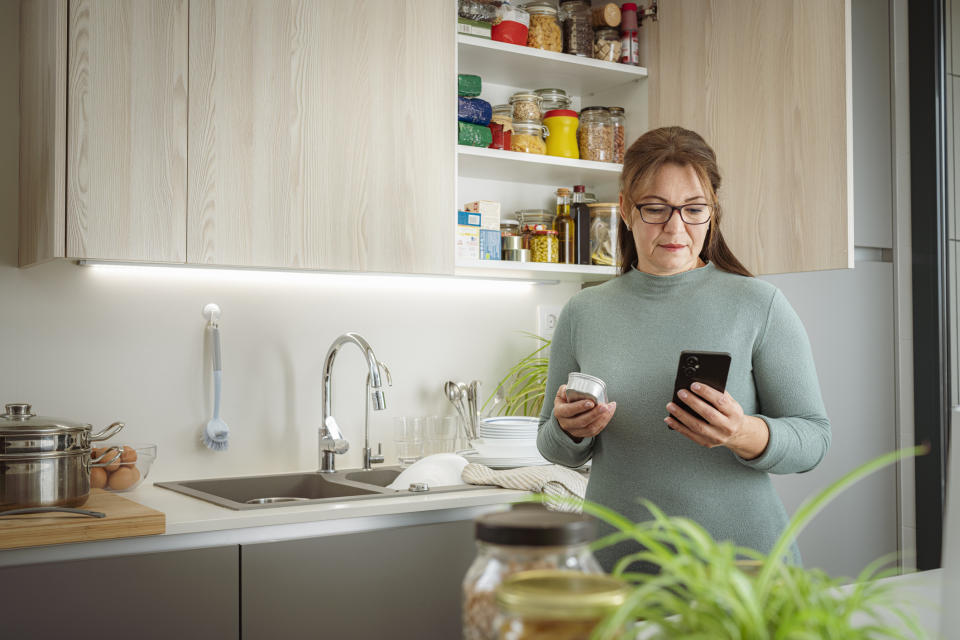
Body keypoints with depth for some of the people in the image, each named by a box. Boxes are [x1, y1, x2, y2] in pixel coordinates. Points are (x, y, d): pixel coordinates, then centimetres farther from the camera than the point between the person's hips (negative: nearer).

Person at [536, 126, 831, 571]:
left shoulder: (759, 305, -4)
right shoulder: (583, 313, 4)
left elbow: (813, 439, -3)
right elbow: (555, 449, 12)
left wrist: (744, 434, -23)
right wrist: (569, 431, -10)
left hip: (740, 560, -1)